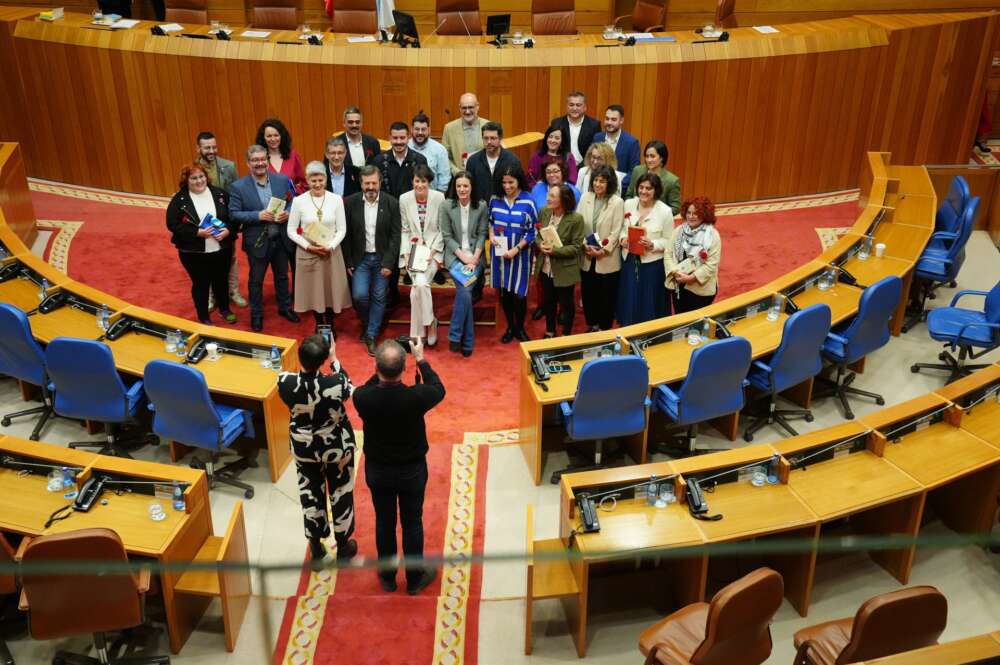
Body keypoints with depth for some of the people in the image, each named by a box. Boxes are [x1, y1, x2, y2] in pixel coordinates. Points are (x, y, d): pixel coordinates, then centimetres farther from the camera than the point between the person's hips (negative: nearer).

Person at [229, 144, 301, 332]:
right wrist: (258, 215, -25)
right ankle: (256, 314, 32)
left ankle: (285, 307, 41)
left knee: (282, 276, 21)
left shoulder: (282, 180, -4)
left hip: (281, 239, 3)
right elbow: (234, 214, -13)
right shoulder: (238, 187, -12)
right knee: (256, 280, 14)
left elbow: (294, 201, 4)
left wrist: (288, 213, -17)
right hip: (257, 241, -2)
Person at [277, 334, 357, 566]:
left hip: (304, 447, 2)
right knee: (340, 494, 20)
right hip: (337, 446, -1)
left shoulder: (285, 382, -26)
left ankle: (316, 548, 39)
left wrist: (307, 363, 0)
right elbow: (349, 390, -6)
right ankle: (343, 548, 39)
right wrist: (334, 360, 0)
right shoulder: (336, 382, -30)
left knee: (310, 494, 22)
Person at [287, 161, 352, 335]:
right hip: (307, 252, 0)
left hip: (331, 252, 0)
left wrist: (330, 246, -17)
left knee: (331, 289, 8)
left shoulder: (336, 200, -4)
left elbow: (342, 229, -2)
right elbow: (291, 231, -2)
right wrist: (308, 246, -14)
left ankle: (330, 325, 28)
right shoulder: (299, 201, -5)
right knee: (313, 290, 9)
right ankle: (319, 325, 28)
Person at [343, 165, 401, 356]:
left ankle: (371, 336, 13)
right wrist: (348, 262, -2)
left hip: (382, 258, 0)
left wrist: (388, 263, -11)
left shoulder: (391, 203, -6)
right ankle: (366, 325, 20)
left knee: (379, 297, 2)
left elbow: (395, 235, -5)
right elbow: (346, 235, 1)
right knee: (360, 295, -9)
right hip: (360, 258, 0)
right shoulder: (350, 203, -4)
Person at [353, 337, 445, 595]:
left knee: (384, 522, 21)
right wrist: (421, 359, -1)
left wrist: (382, 367, -2)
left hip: (377, 470, 1)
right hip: (412, 470, -1)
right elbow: (438, 389, -6)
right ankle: (415, 578, 35)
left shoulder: (362, 397, -26)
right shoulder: (415, 397, -31)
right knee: (412, 523, 18)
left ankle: (387, 577, 39)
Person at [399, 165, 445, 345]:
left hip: (433, 249, -1)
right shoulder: (404, 199, -2)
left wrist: (432, 251, -10)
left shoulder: (439, 198, -5)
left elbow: (442, 229, 0)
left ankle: (417, 333, -7)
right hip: (412, 249, 1)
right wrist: (406, 254, -7)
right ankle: (430, 323, -2)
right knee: (421, 284, -23)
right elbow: (404, 230, 4)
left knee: (419, 285, -23)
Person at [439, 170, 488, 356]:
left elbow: (482, 234, 3)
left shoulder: (481, 206, 2)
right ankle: (467, 341, -15)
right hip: (455, 255, -1)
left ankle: (455, 336, -12)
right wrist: (463, 256, -12)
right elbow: (447, 236, -2)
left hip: (475, 256, 1)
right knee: (465, 291, -25)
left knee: (464, 290, -24)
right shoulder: (446, 206, -2)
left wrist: (474, 257, -11)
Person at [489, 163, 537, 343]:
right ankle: (510, 327, 28)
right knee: (504, 291, 11)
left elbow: (532, 232, -8)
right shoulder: (495, 200, -1)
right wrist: (491, 235, -4)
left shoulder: (528, 202, -11)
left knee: (518, 293, 1)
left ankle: (520, 328, 23)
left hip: (519, 254, -3)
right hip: (499, 252, 3)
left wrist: (516, 249, -16)